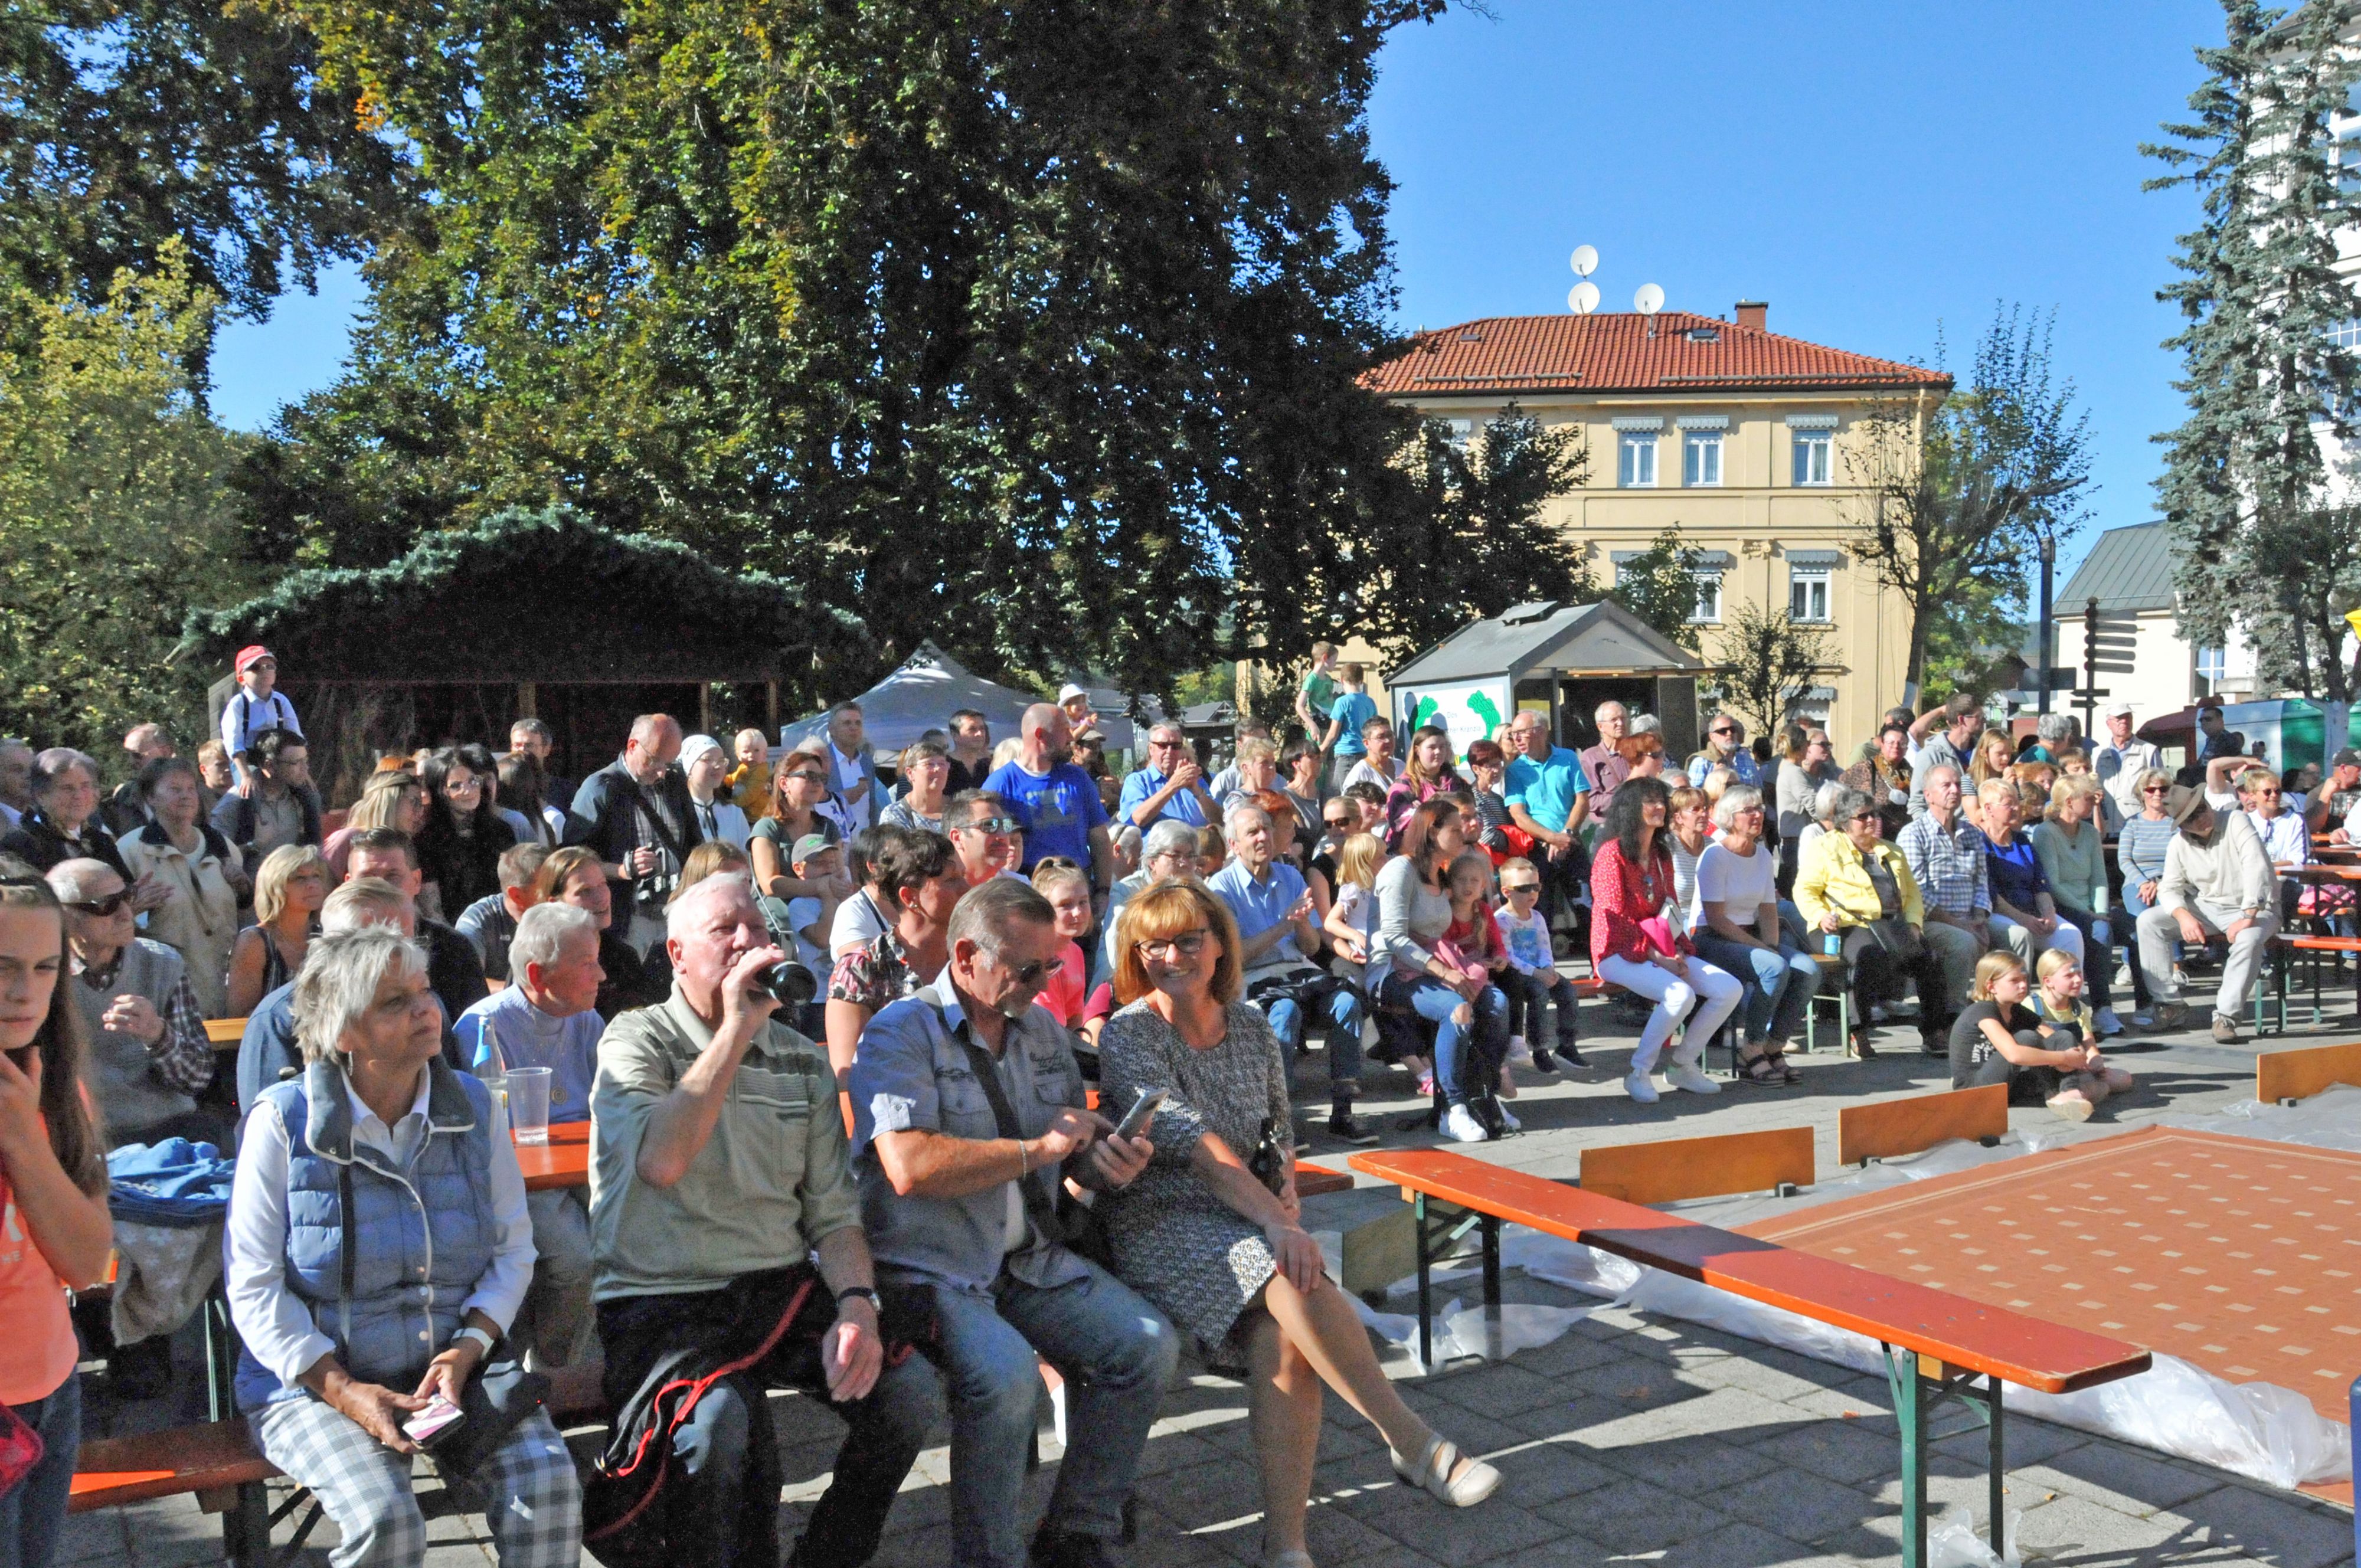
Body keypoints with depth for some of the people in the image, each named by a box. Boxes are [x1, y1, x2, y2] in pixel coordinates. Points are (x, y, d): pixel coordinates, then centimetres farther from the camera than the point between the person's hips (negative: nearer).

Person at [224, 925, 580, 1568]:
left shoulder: (476, 1106, 1)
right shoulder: (283, 1120, -8)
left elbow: (513, 1251, 4)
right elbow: (254, 1287, -7)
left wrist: (469, 1347, -12)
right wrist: (344, 1391, -15)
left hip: (455, 1366, 3)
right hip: (316, 1379, -2)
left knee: (548, 1485, -21)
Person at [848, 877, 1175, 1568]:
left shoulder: (1042, 1029, 13)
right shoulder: (900, 1033, -10)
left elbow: (1078, 1144, 18)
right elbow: (910, 1168, -24)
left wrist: (1108, 1161, -7)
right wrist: (1039, 1149, -16)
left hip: (1032, 1258, 7)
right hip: (929, 1268, -7)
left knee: (1148, 1345, -11)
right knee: (1006, 1373, -31)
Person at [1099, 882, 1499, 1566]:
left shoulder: (1252, 1030, 11)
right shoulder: (1128, 1034, -6)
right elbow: (1189, 1139, -18)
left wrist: (1288, 1197, -2)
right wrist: (1276, 1222, -27)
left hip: (1246, 1222, 5)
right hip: (1159, 1227, -4)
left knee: (1283, 1339, -28)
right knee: (1295, 1280, -32)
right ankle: (1414, 1444, -21)